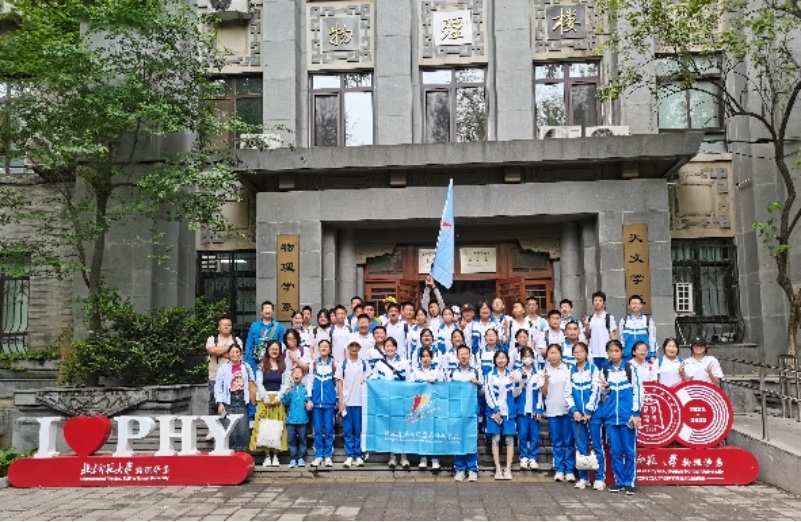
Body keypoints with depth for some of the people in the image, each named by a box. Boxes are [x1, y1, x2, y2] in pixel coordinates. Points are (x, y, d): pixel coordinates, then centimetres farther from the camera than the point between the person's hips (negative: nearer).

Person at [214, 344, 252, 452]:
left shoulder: (246, 367, 9)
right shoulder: (223, 368, 1)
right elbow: (218, 386, -1)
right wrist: (220, 403, -7)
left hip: (242, 402, 2)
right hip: (228, 402, -1)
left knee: (243, 431, -4)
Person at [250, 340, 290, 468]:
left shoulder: (284, 366, 10)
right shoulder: (261, 366, 9)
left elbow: (286, 383, 1)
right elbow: (259, 383, 0)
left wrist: (278, 398, -12)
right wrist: (266, 398, -11)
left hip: (279, 400, 0)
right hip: (264, 399, 0)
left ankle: (275, 456, 2)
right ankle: (267, 456, -1)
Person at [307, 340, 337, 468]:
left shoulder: (334, 364, 4)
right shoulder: (314, 364, 8)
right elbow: (309, 382, 8)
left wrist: (338, 400, 0)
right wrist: (309, 399, -1)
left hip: (329, 402, -1)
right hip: (316, 401, 1)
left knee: (329, 429, 1)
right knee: (318, 430, 4)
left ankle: (328, 456, 8)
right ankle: (318, 456, 10)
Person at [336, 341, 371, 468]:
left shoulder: (364, 364, 5)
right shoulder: (342, 364, 5)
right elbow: (339, 383, 4)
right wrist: (341, 401, -3)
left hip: (360, 401, 0)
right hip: (347, 401, 0)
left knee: (359, 430, 3)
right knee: (347, 430, 2)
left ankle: (359, 456, 10)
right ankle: (349, 456, 7)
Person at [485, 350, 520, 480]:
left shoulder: (512, 375, 7)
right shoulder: (490, 375, 1)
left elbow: (515, 394, 7)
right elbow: (488, 394, -4)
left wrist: (517, 382, -10)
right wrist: (495, 411, -10)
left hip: (509, 411, 2)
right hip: (494, 410, -1)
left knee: (509, 439, 0)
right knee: (496, 439, -1)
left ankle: (508, 469, 5)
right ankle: (498, 469, 4)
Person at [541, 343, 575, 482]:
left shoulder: (568, 369, 0)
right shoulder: (545, 370, 5)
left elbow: (572, 388, 4)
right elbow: (544, 393, 5)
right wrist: (546, 380, -12)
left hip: (567, 409, -2)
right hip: (552, 410, 2)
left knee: (568, 442, 1)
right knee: (556, 442, 6)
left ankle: (569, 470, 7)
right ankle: (559, 470, 12)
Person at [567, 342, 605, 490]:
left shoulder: (593, 368, 0)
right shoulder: (571, 371, 10)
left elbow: (595, 391, -6)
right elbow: (569, 393, 7)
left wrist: (588, 411, -12)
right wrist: (574, 411, -6)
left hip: (593, 413, -3)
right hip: (577, 414, 3)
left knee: (597, 446, 0)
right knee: (581, 447, 6)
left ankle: (599, 478, 5)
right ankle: (583, 477, 13)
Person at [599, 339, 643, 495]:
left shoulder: (630, 369, 2)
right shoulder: (604, 371, 10)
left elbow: (637, 391, -1)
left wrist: (635, 414, -8)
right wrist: (604, 388, -7)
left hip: (627, 416, -3)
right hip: (611, 417, 3)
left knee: (629, 451, 1)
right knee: (615, 451, 5)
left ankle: (629, 483, 8)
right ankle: (619, 482, 13)